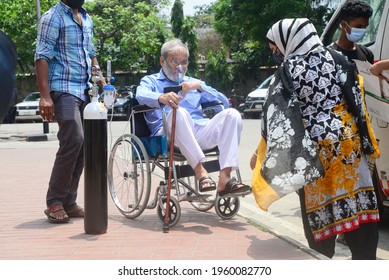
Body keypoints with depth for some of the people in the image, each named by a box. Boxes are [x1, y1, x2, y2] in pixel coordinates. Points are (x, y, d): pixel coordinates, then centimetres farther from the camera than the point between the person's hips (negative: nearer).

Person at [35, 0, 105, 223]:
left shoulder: (87, 19, 17)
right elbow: (42, 57, -11)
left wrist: (99, 76, 9)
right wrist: (45, 96, -19)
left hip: (85, 91, 8)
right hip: (63, 89, -7)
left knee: (81, 145, 5)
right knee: (73, 140, -19)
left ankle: (69, 202, 12)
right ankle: (54, 202, -9)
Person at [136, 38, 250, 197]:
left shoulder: (193, 83, 33)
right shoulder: (151, 81, 23)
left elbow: (224, 102, 19)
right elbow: (141, 95, -5)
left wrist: (200, 86, 3)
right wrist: (162, 98, -28)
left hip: (199, 133, 4)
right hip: (169, 136, -4)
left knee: (232, 114, -21)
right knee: (178, 112, -36)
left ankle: (224, 179, -33)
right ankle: (200, 172, -38)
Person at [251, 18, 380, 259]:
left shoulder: (287, 71, -7)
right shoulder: (336, 59, 5)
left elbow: (275, 118, -6)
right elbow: (356, 100, 7)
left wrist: (260, 153, 2)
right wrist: (364, 140, 14)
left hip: (314, 148, -3)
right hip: (347, 139, 3)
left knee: (319, 206, 7)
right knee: (355, 199, 7)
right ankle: (366, 257, 10)